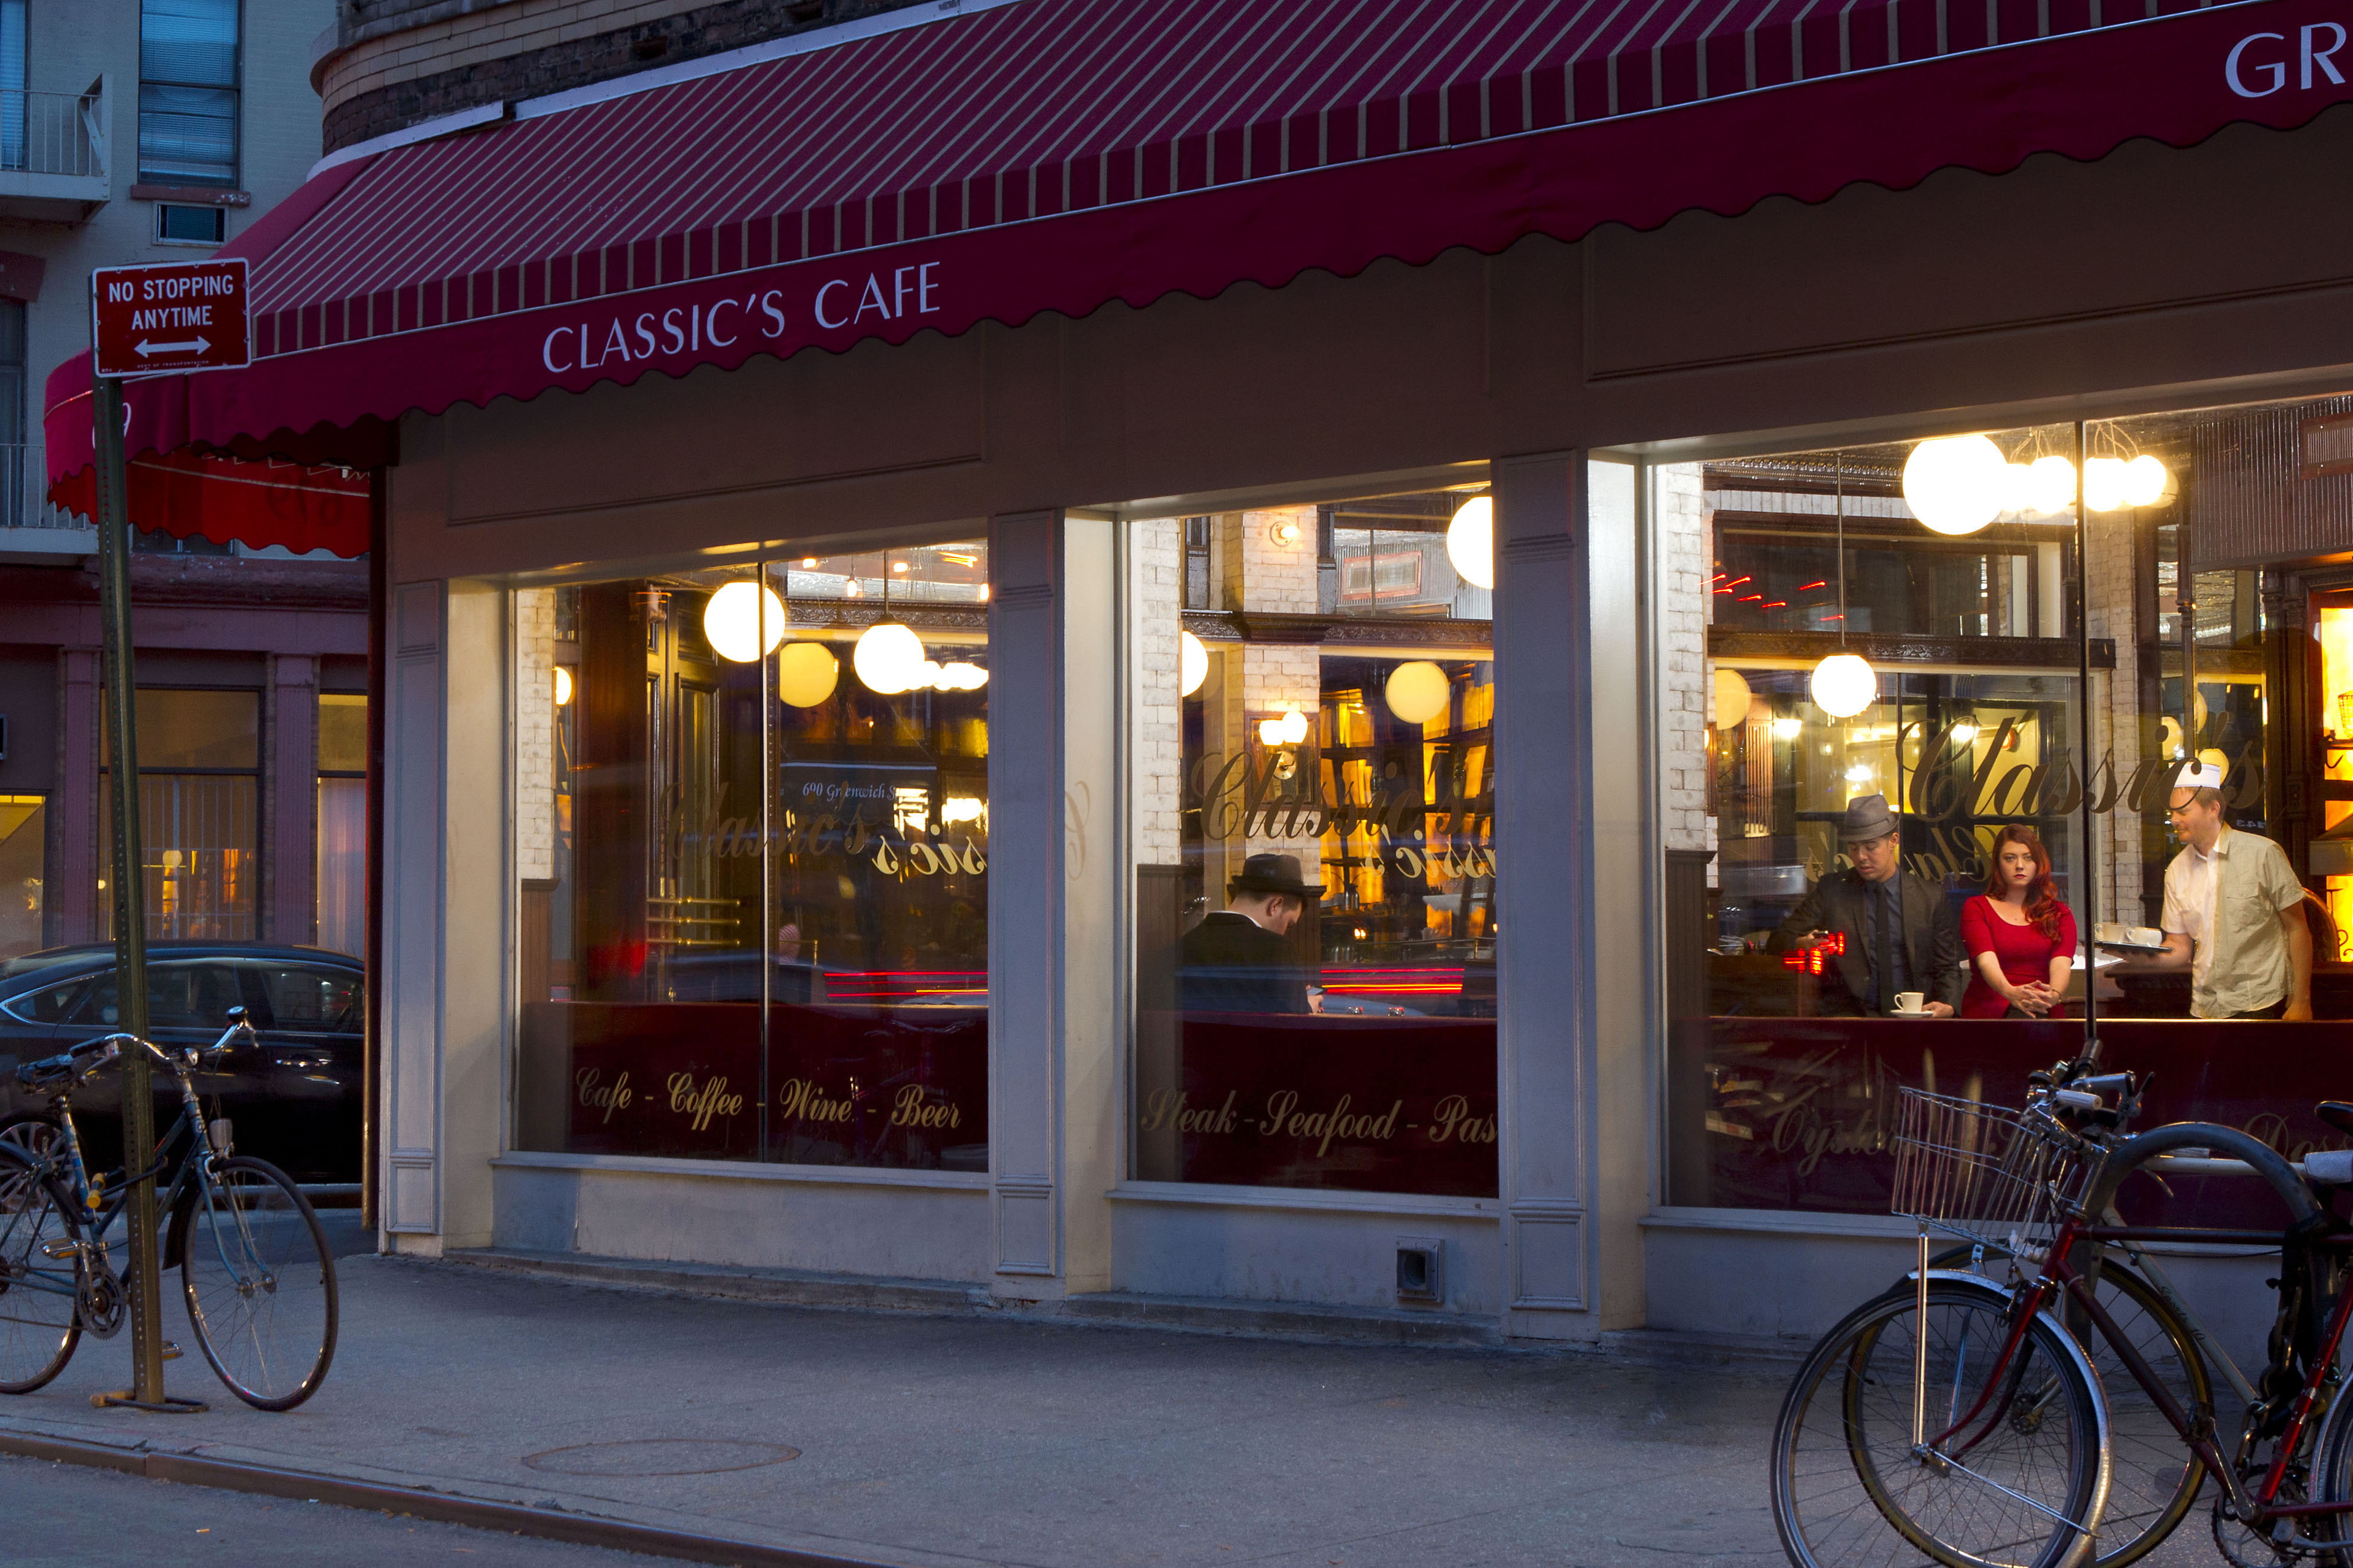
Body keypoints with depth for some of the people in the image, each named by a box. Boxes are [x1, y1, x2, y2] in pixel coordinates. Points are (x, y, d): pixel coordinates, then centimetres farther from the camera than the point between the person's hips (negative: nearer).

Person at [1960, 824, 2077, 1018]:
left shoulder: (2059, 913, 17)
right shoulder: (1976, 908, 10)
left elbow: (2061, 963, -4)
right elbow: (1986, 960, -9)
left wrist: (2054, 994, -30)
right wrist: (2011, 993, -33)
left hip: (2043, 1016, 1)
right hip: (1986, 1014, -1)